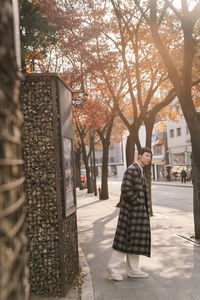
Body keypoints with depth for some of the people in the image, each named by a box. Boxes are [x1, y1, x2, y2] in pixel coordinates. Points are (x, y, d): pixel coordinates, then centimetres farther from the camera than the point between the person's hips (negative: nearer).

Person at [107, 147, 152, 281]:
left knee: (134, 240, 14)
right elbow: (126, 190, -24)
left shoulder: (140, 171, 16)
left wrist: (143, 206, 13)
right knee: (124, 239, -3)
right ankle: (112, 269, 8)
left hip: (139, 211, 10)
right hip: (132, 210, -10)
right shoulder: (131, 170, -15)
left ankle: (133, 270, 23)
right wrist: (136, 202, -16)